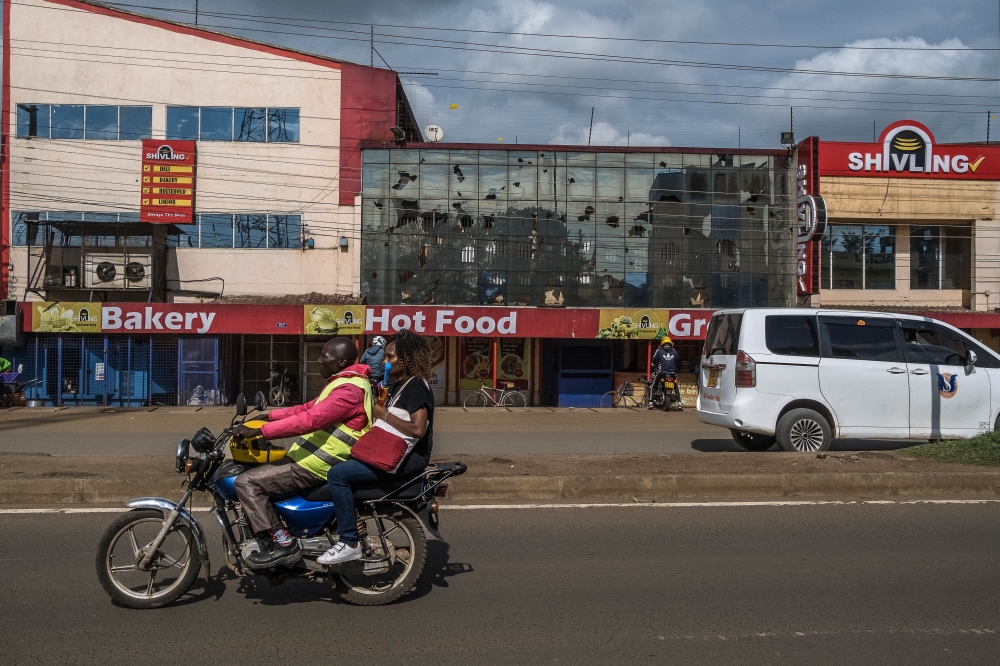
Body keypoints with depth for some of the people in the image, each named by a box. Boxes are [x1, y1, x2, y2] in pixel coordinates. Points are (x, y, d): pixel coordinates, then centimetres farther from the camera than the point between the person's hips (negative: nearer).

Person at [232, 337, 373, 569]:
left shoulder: (349, 390, -20)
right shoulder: (344, 383, 15)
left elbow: (309, 420, -28)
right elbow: (308, 408, 20)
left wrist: (260, 431, -27)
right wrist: (268, 416, 12)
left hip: (314, 465, -11)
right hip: (310, 458, 11)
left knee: (246, 482, -15)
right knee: (254, 470, 19)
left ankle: (283, 544, -12)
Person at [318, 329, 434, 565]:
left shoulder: (416, 387, -15)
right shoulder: (399, 384, 17)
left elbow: (418, 429, -27)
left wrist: (383, 414, -20)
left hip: (407, 458, -11)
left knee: (338, 474, -20)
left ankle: (349, 543, -14)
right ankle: (352, 522, 20)